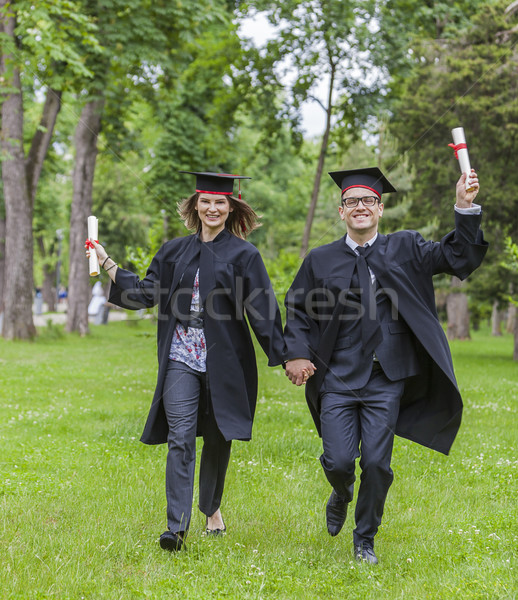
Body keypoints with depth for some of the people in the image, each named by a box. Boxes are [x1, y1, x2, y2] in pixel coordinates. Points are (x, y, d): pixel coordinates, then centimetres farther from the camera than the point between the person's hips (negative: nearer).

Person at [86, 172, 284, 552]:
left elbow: (262, 309, -4)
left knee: (217, 437, 10)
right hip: (181, 358, 2)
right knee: (180, 438, -8)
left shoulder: (243, 254, -1)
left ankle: (211, 509, 33)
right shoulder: (176, 251, 10)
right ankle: (178, 527, -10)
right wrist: (108, 264, 5)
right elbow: (147, 292, 10)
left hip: (223, 360, -2)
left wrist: (283, 357, -7)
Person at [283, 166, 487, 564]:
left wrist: (466, 209, -16)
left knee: (376, 464, 0)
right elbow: (297, 311, 12)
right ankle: (342, 494, 33)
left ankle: (365, 539, 21)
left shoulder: (404, 249, 4)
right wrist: (297, 355, -3)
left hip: (385, 381, 0)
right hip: (338, 380, 0)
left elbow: (458, 258, -3)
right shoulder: (321, 261, 5)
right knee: (339, 462, -4)